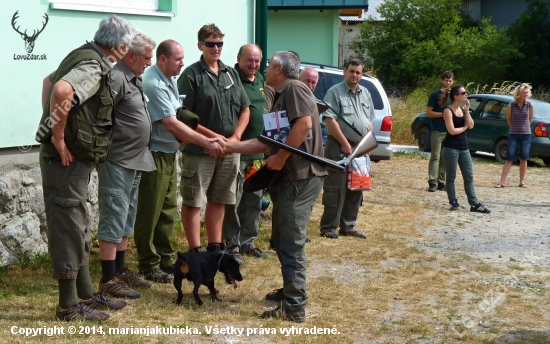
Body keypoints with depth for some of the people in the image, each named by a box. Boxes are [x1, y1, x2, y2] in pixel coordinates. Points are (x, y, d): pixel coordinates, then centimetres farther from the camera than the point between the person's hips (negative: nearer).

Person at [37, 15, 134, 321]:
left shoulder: (84, 57, 12)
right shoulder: (94, 68, -18)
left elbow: (49, 81, 27)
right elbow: (61, 90, -37)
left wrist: (52, 123, 19)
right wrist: (58, 136, -26)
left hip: (74, 158, 10)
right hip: (68, 158, -10)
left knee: (80, 230, 17)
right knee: (69, 229, -2)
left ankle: (86, 294, 28)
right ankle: (69, 305, 5)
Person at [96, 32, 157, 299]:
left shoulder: (135, 80, 14)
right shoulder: (116, 79, -17)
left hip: (134, 161, 10)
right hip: (117, 162, -10)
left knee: (126, 220, 16)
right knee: (113, 219, -6)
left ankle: (120, 270, 26)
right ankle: (108, 279, -2)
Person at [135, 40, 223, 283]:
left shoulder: (169, 81, 10)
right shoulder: (153, 84, -20)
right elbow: (171, 124, -23)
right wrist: (206, 143, -20)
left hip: (169, 154, 10)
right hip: (153, 155, -10)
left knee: (168, 210, 16)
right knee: (150, 214, 0)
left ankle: (166, 260, 26)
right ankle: (148, 266, 8)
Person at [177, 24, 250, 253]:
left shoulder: (232, 74, 11)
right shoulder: (191, 75, -7)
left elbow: (245, 109, 14)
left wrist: (235, 137, -2)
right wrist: (212, 136, -16)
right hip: (198, 150, -6)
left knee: (218, 200, 14)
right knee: (192, 201, -1)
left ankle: (215, 247, 24)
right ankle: (195, 251, 5)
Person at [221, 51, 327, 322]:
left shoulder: (294, 88, -9)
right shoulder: (280, 97, 21)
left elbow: (304, 124, -25)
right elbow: (267, 142, 20)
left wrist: (280, 157, -20)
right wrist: (231, 146, 16)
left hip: (302, 175, -10)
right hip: (289, 176, 10)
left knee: (290, 241, -9)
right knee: (281, 239, 18)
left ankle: (294, 307, -6)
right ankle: (291, 290, 30)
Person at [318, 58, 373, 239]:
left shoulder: (365, 94, 15)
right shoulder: (335, 92, -6)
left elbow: (370, 121, 21)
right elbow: (330, 120, -14)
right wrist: (345, 143, -16)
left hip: (360, 148, 7)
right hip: (339, 147, -7)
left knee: (356, 190, 9)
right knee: (336, 189, -7)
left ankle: (348, 226, 17)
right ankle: (328, 228, -2)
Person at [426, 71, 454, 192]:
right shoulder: (435, 95, 0)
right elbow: (428, 113, -4)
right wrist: (443, 114, -13)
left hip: (450, 131, 5)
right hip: (437, 131, -5)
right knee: (435, 157, -8)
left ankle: (441, 182, 10)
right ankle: (432, 182, -9)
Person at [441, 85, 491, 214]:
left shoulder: (463, 109, 11)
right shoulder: (448, 111, -10)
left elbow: (470, 125, 0)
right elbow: (452, 131, -18)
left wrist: (467, 110, -7)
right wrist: (464, 127, -2)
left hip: (464, 148, 7)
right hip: (451, 148, -7)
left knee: (469, 177, 6)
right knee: (451, 177, 3)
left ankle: (475, 204, 7)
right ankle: (454, 202, 13)